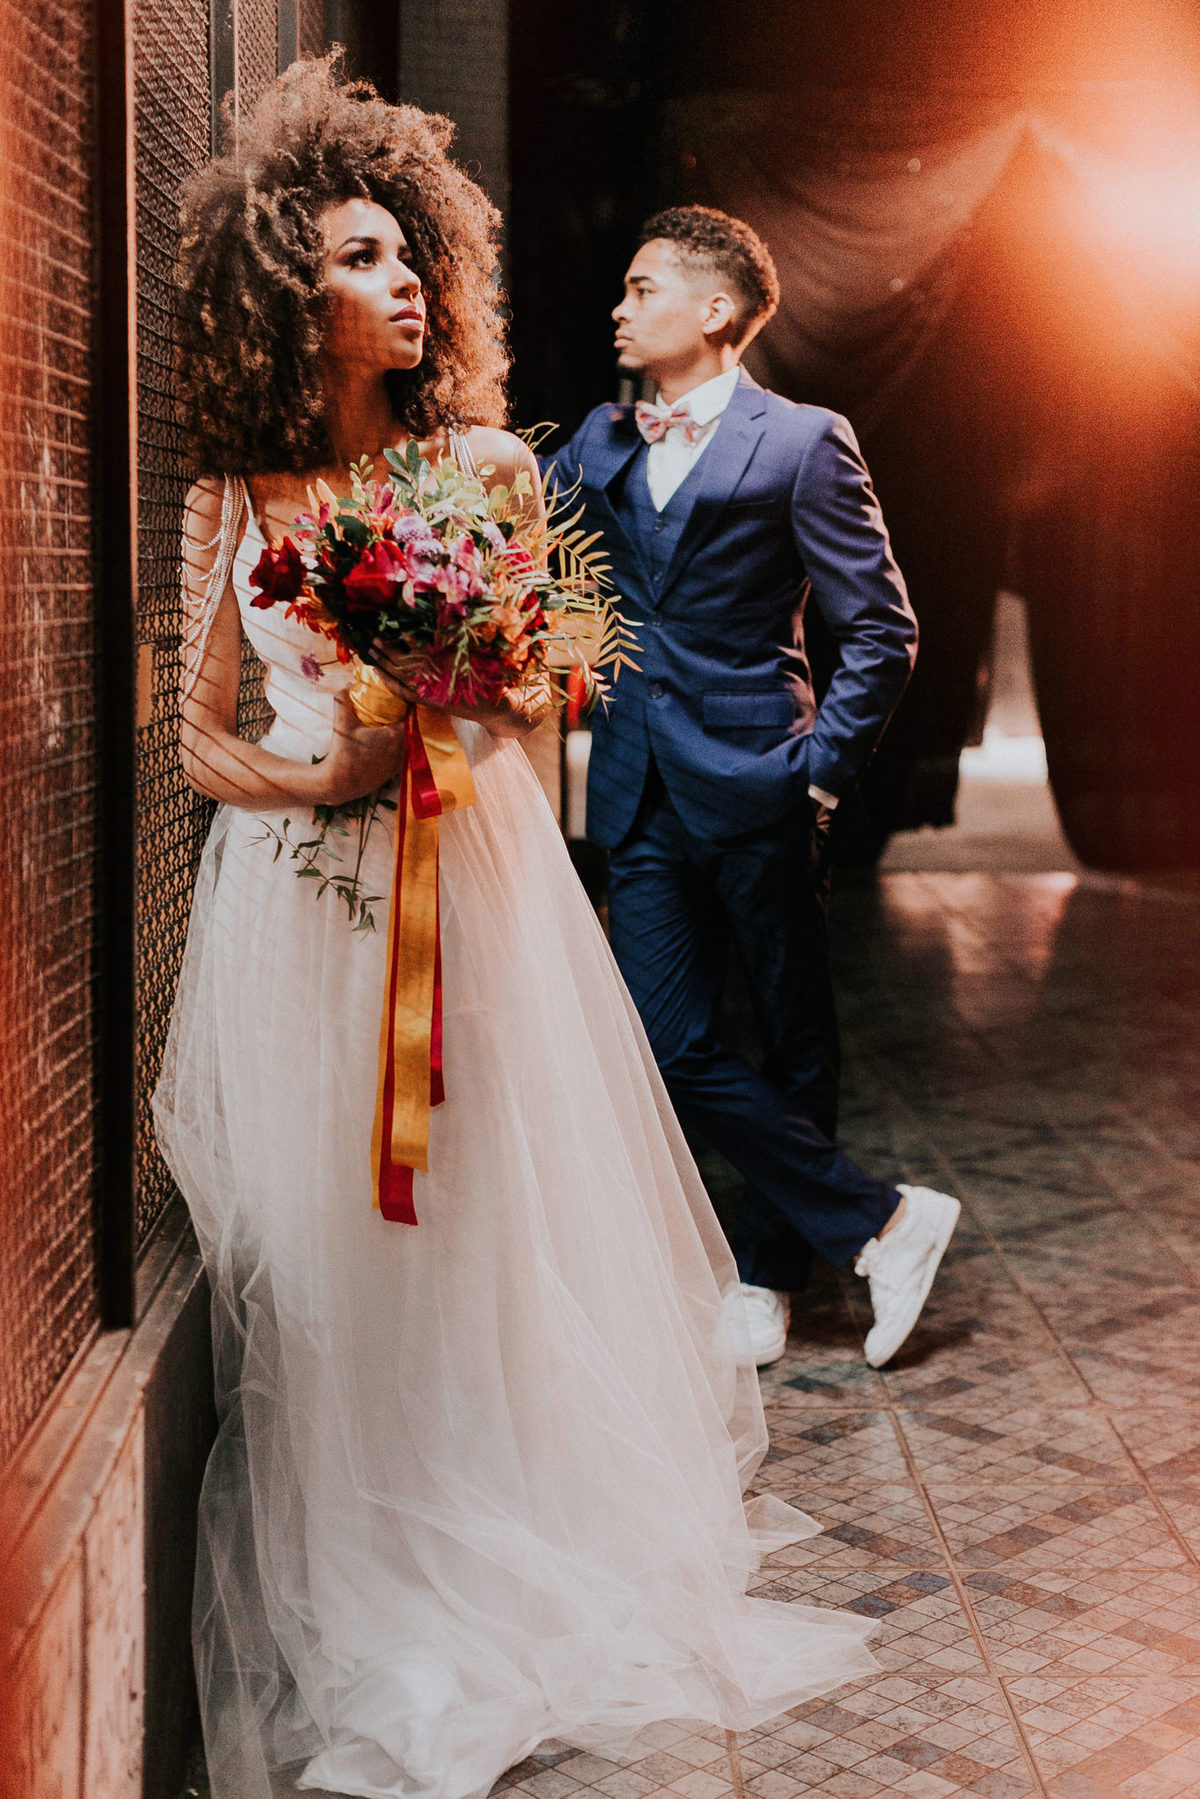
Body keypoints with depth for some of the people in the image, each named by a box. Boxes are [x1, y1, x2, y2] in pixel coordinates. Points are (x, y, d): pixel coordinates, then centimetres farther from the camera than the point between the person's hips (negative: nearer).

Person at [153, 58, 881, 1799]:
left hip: (476, 878, 0)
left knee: (499, 1222, 5)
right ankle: (358, 1592, 22)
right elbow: (204, 737, 6)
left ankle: (527, 1559, 23)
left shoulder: (486, 462, 3)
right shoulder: (231, 499, 3)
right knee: (326, 1249, 6)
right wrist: (320, 774, -14)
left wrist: (468, 685, -15)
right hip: (303, 898, 0)